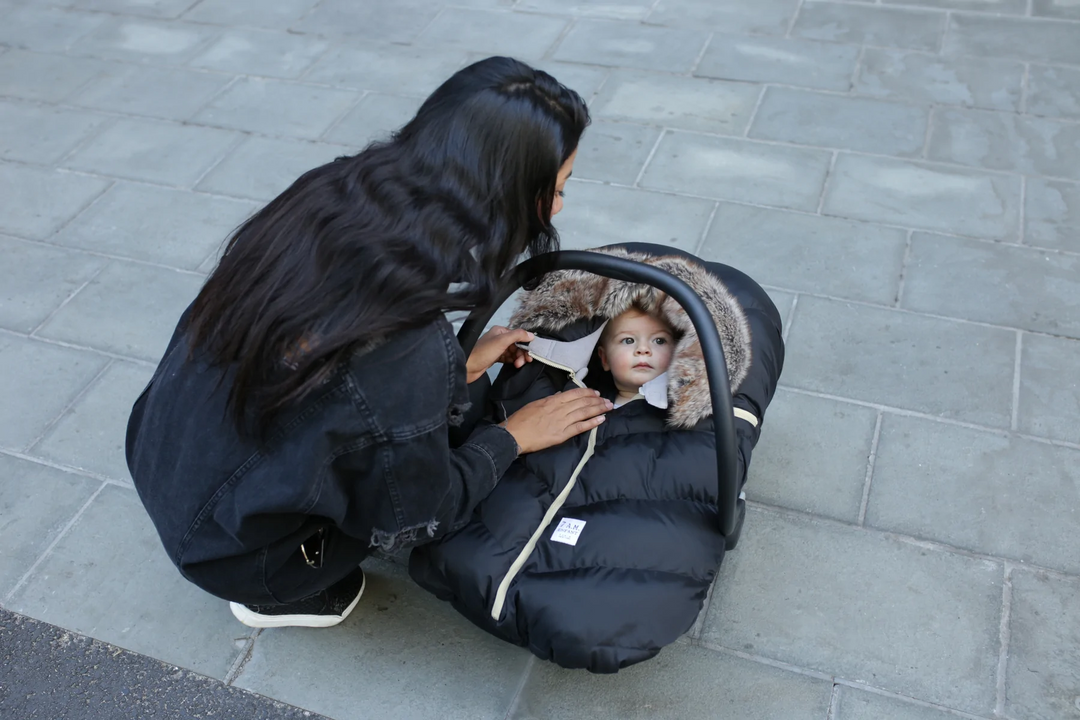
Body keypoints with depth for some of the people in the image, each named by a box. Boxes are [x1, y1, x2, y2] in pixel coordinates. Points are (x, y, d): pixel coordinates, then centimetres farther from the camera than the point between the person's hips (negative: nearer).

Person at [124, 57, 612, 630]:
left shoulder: (329, 194, -15)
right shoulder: (410, 350, -35)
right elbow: (408, 523, -15)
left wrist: (457, 366, 5)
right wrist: (513, 436, -4)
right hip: (231, 550, -6)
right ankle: (278, 598, 12)